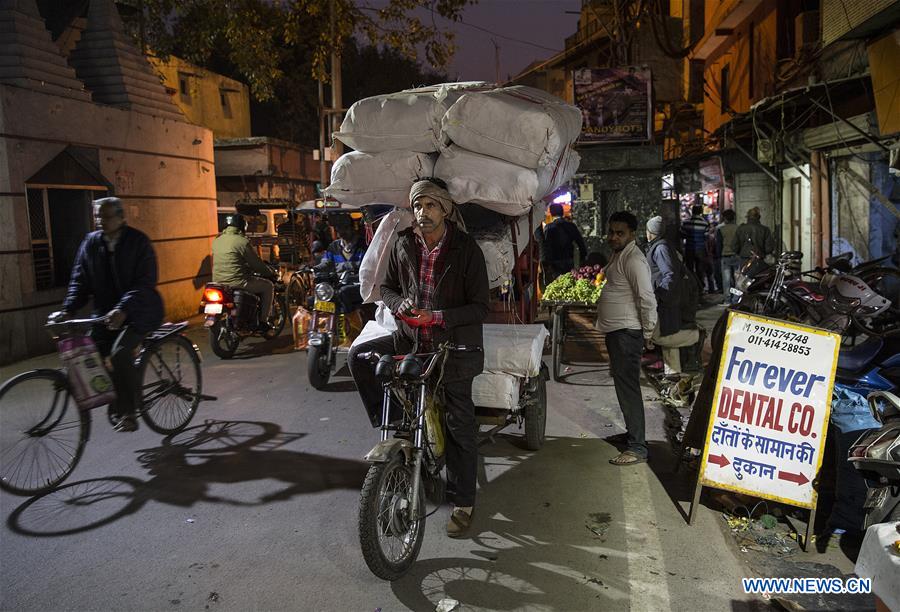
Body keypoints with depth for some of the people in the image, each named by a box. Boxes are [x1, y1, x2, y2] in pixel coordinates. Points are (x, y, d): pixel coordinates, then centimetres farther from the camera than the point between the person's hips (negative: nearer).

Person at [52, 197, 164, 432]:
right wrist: (67, 310, -12)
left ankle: (128, 412, -13)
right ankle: (117, 401, 15)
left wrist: (123, 309, -32)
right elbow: (80, 280, 4)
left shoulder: (138, 241, -10)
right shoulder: (90, 242, 5)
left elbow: (145, 283, -19)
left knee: (120, 352, -26)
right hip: (106, 313, 6)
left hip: (139, 311, -5)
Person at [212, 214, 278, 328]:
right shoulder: (242, 241, -12)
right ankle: (263, 321, 7)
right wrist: (271, 273, 10)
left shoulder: (217, 240, 10)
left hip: (218, 281, 8)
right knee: (268, 286, 9)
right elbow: (256, 264, -7)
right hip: (236, 282, -8)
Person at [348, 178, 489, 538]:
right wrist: (400, 303, -11)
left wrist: (438, 317, -24)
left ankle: (463, 503, 18)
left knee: (459, 427, 3)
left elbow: (480, 307, -11)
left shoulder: (466, 249, -11)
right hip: (411, 339, 4)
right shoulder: (403, 245, 0)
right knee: (360, 356, -14)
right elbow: (387, 287, 12)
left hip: (454, 345, -4)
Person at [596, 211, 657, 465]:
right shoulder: (618, 255, 15)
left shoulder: (634, 260, -17)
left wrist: (647, 334, -13)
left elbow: (647, 299, -20)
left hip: (627, 333, -10)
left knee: (628, 387, -10)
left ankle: (637, 447, -7)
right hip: (616, 331, 10)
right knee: (623, 384, 19)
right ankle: (633, 432, 33)